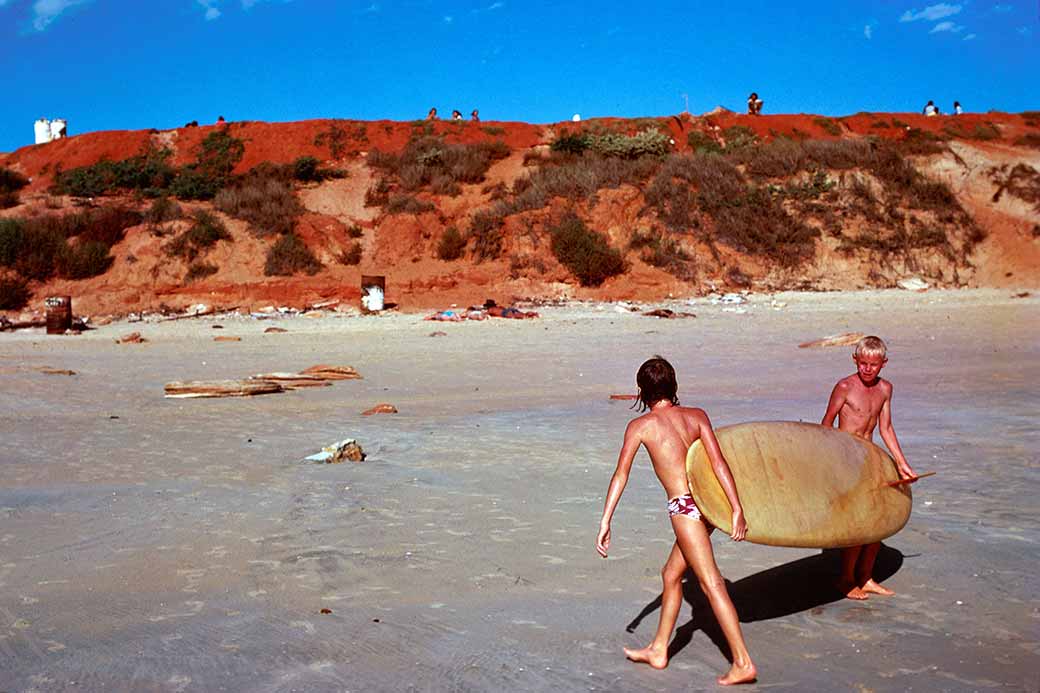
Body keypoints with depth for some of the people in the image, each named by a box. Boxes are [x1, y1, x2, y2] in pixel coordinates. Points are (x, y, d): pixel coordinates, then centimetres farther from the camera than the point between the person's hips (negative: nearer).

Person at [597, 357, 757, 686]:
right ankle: (658, 650, 32)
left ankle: (743, 663, -5)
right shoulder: (697, 416, 8)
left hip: (684, 507, -6)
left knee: (712, 584, -5)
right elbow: (718, 462, -2)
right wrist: (737, 509, -6)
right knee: (671, 573, 21)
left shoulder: (641, 425, -1)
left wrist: (605, 522, -5)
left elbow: (621, 473, -6)